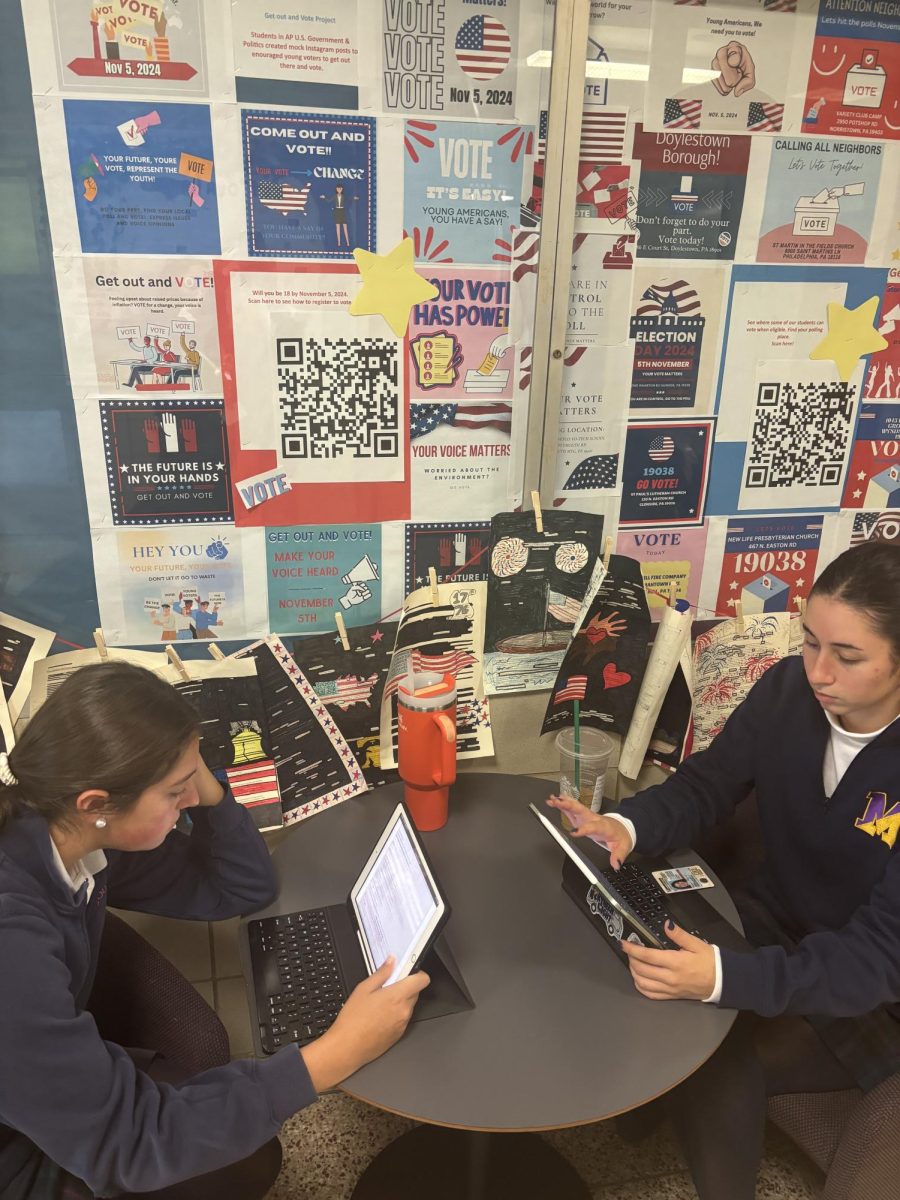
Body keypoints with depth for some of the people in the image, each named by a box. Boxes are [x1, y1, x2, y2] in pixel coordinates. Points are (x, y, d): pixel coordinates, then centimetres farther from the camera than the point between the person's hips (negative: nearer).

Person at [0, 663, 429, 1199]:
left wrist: (202, 781, -22)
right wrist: (336, 1054, -33)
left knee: (245, 1153, 4)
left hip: (49, 1095, 6)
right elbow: (125, 1143, -32)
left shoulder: (71, 834, -15)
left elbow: (242, 889, -5)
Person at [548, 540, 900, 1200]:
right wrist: (628, 826, -25)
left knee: (717, 1064, -21)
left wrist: (726, 977, -45)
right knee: (656, 994, -17)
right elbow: (705, 785, -3)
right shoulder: (788, 690, -14)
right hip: (777, 919, 4)